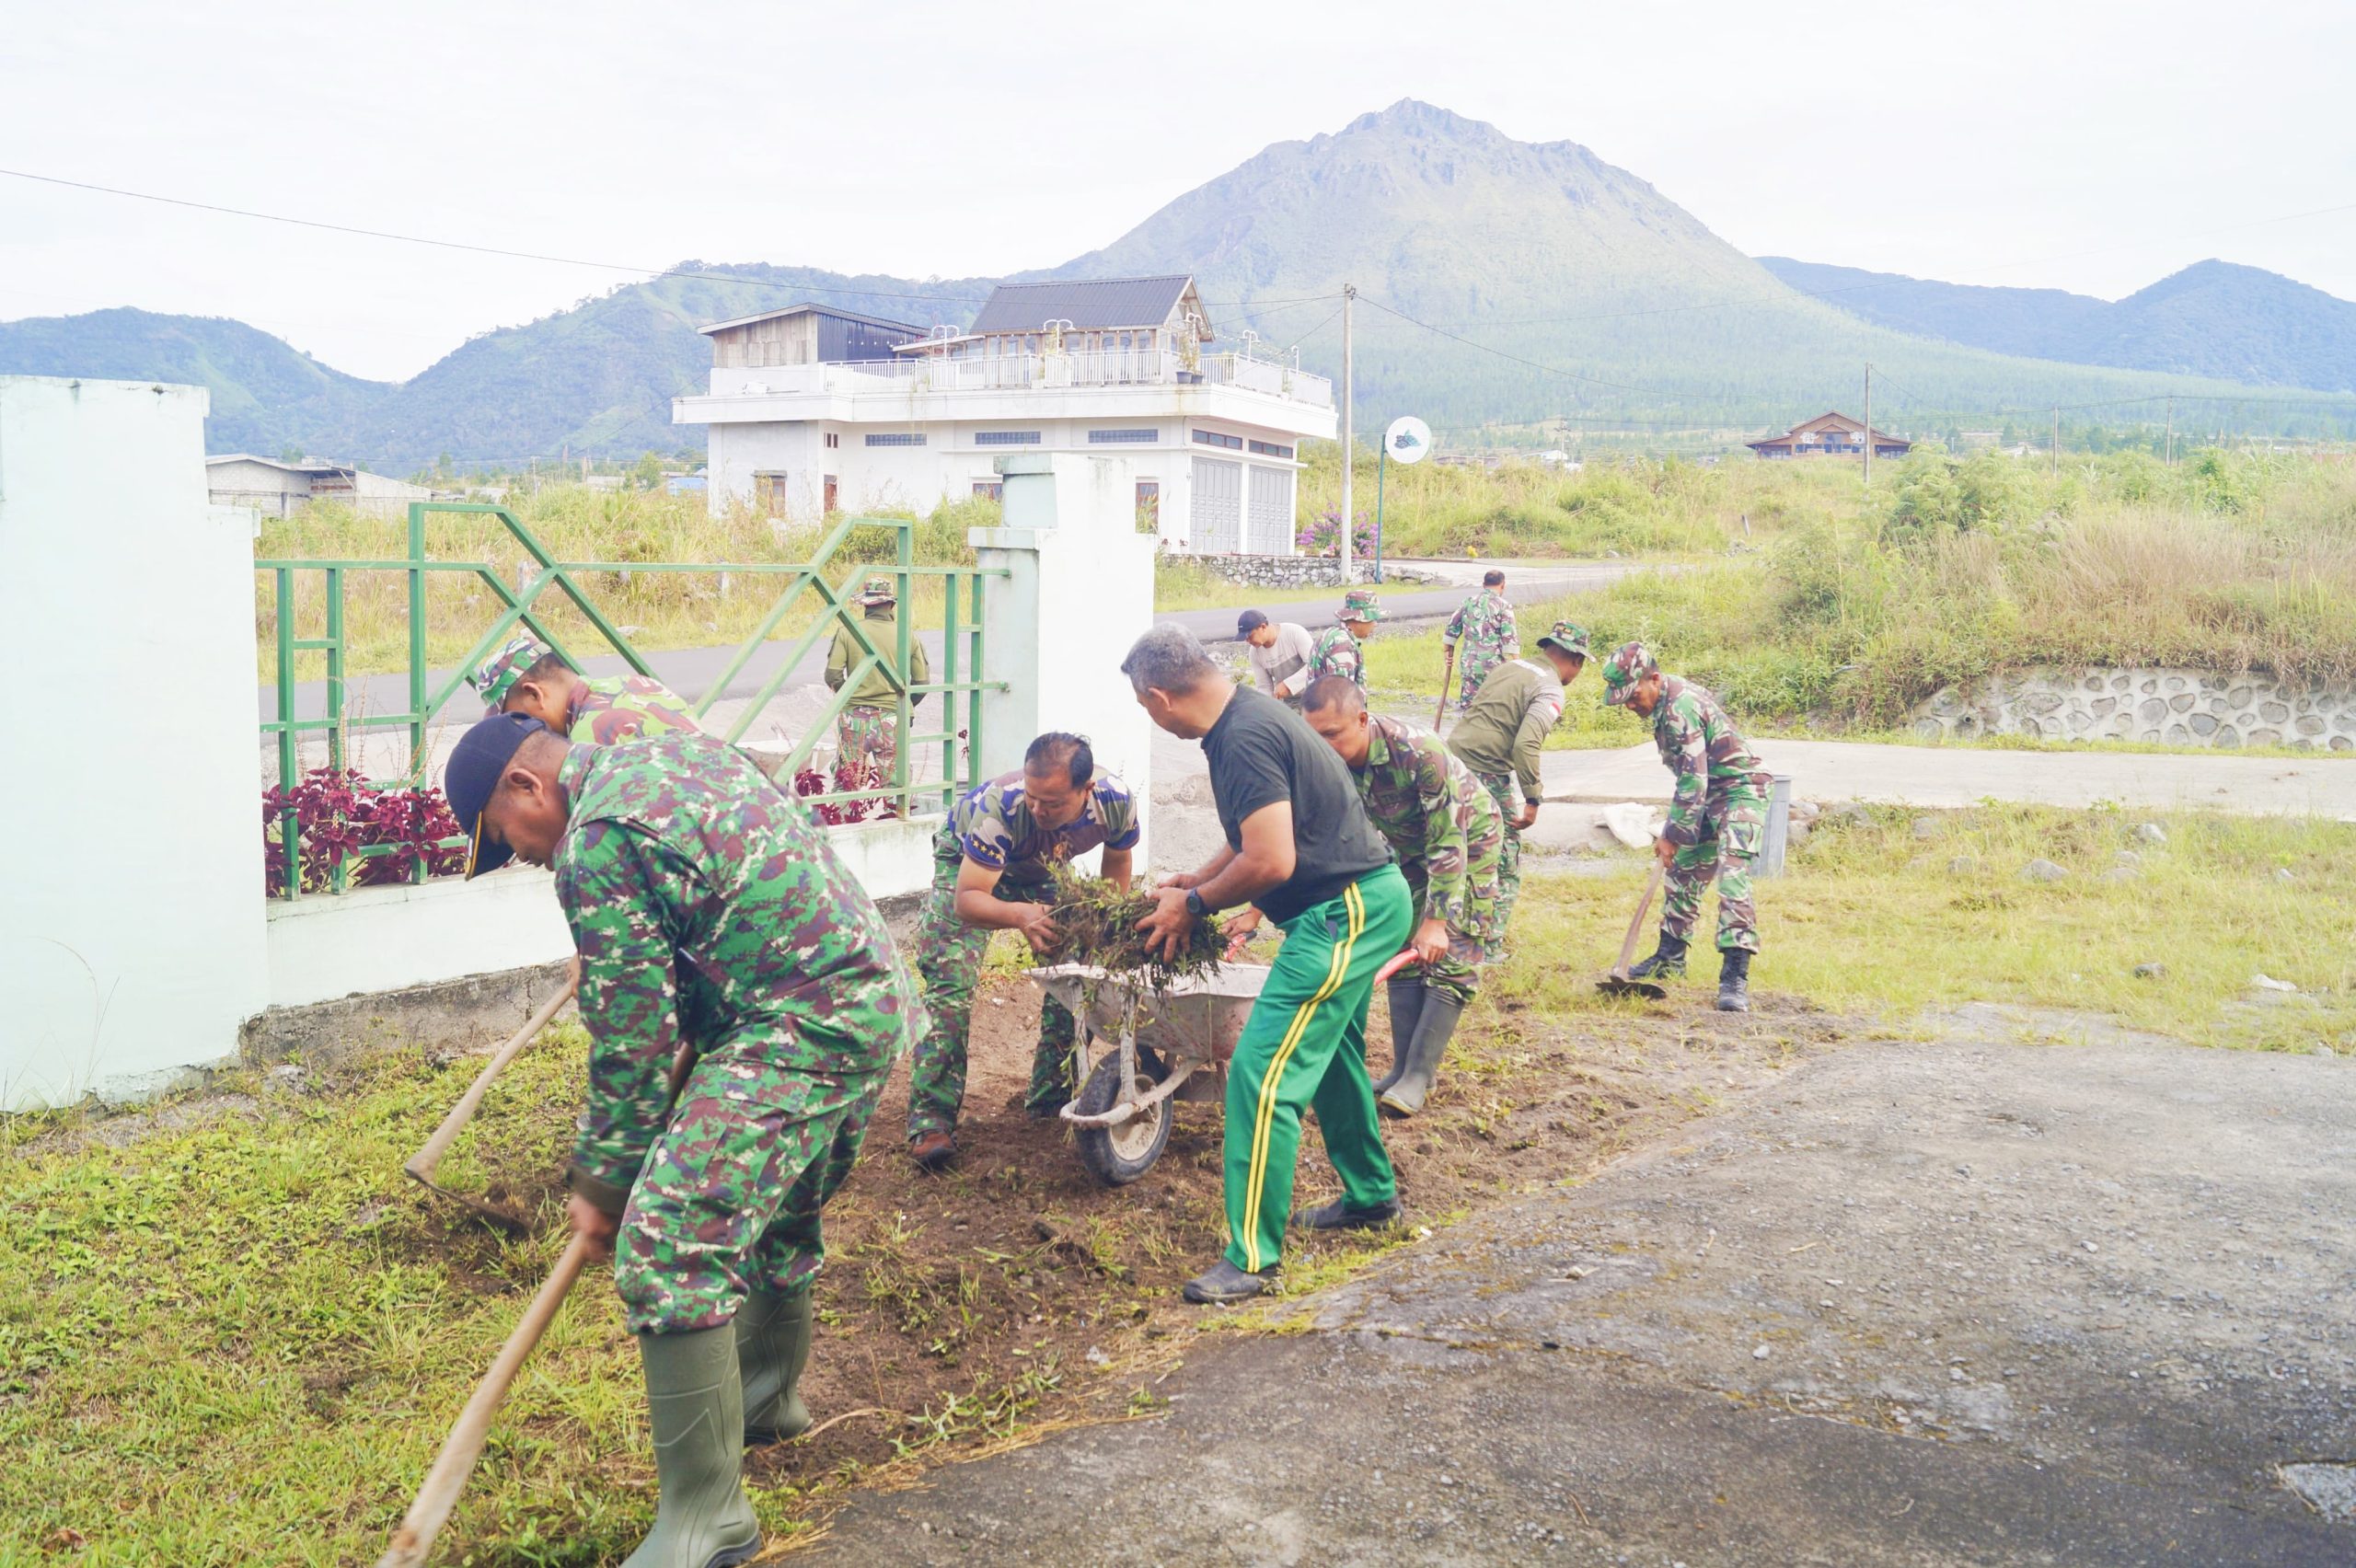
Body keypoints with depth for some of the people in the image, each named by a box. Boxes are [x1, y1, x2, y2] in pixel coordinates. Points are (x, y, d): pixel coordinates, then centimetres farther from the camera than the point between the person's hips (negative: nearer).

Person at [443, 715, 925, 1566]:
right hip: (872, 1000, 11)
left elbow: (631, 1041, -11)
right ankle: (769, 1395, 49)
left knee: (669, 1245, -12)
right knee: (775, 1214, 28)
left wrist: (602, 1183, 0)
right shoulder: (676, 748, 15)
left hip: (801, 1032, -11)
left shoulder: (598, 846, -13)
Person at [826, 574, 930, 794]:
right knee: (889, 783, 9)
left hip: (854, 718, 0)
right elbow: (922, 681, 2)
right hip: (892, 719, 0)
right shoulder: (906, 636, -2)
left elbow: (832, 676, -6)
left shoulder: (846, 632, -5)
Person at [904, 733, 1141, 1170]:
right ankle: (931, 1121, -13)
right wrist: (1019, 914, -61)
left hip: (1042, 870, 4)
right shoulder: (1000, 806, -44)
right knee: (951, 987, -18)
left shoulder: (1116, 801, -30)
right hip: (967, 861, -4)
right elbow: (966, 899, -42)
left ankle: (1050, 1098, 13)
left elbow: (1117, 859, -5)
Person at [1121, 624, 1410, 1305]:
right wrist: (1194, 880, 19)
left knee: (1263, 1073, -11)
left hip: (1345, 912, -11)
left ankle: (1253, 1258, -5)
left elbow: (1271, 861, -26)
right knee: (1331, 1052, 27)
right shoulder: (1247, 715, 9)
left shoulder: (1245, 739, -23)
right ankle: (1370, 1195, 44)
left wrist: (1196, 904, -12)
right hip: (1364, 899, 11)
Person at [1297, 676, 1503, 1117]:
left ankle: (1418, 1076, -10)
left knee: (1451, 958, -11)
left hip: (1468, 839, -6)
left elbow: (1448, 843, -35)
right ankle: (1403, 1067, 9)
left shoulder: (1419, 753, -40)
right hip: (1411, 846, 6)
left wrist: (1437, 921, -37)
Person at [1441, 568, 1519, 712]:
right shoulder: (1503, 606, -5)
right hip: (1493, 665, -4)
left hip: (1468, 664, 4)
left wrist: (1449, 650, 29)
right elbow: (1510, 637, -10)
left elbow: (1452, 628, 16)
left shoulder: (1468, 602, 9)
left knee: (1467, 706, 8)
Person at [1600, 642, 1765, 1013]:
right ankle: (1670, 958, 30)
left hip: (1739, 791, -11)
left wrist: (1673, 835, -19)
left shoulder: (1680, 707, -24)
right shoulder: (1665, 705, 6)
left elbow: (1694, 780, -25)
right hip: (1709, 795, 11)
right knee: (1683, 874, 16)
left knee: (1731, 878, -20)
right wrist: (1673, 830, 18)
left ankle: (1735, 978, -24)